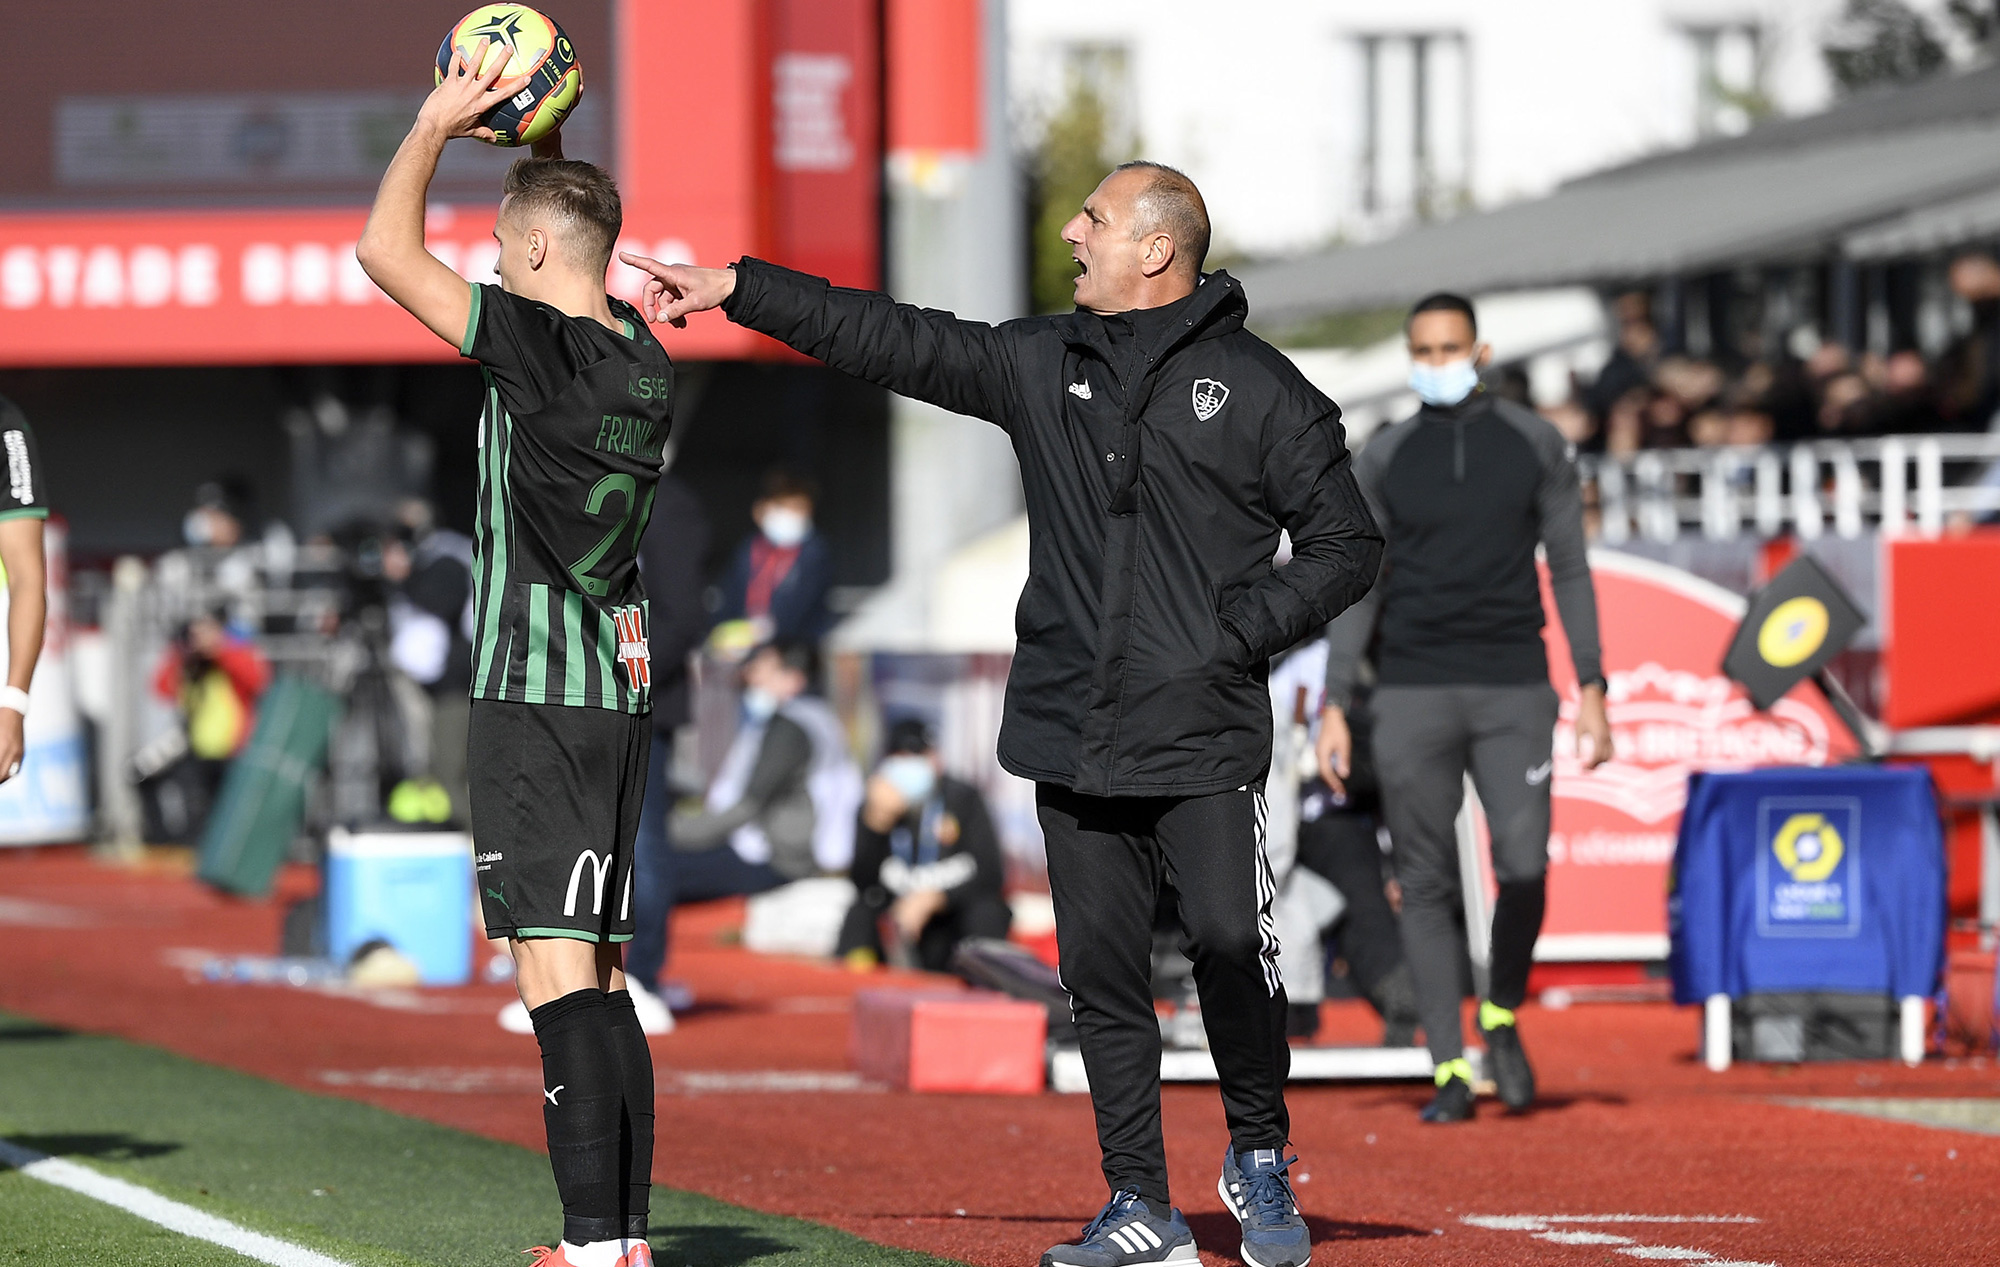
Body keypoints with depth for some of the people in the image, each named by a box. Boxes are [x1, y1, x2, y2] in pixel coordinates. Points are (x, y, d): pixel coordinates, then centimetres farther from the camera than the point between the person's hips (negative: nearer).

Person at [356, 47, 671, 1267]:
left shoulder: (535, 343, -13)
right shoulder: (642, 359, 10)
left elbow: (386, 250, -9)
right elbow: (579, 245, 31)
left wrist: (437, 124, 1)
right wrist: (539, 141, 24)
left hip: (535, 697, -8)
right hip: (621, 694, 8)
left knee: (554, 966, -11)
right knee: (599, 974, 12)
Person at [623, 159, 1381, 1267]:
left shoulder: (1258, 389, -1)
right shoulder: (1040, 364, 11)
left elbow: (1345, 545, 2)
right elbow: (892, 341, 12)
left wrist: (1244, 630, -9)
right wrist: (740, 291, 8)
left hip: (1205, 740, -4)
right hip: (1073, 740, 4)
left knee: (1232, 955, -11)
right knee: (1101, 978, 4)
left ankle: (1259, 1157, 13)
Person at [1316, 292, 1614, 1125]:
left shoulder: (1535, 446, 7)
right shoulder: (1384, 459, 8)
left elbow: (1569, 570, 8)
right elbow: (1359, 587, 9)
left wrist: (1591, 690, 0)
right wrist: (1333, 706, 2)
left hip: (1513, 689, -1)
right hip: (1413, 694, 1)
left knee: (1523, 865, -13)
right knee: (1426, 884, -1)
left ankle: (1502, 1017, 13)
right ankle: (1451, 1071, 2)